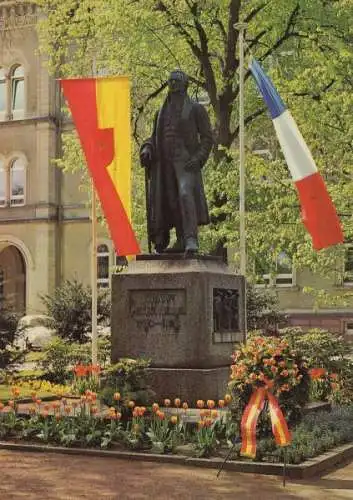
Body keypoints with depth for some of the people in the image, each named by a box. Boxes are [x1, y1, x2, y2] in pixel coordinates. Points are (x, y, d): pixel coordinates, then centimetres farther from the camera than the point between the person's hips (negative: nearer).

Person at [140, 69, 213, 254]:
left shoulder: (195, 109, 6)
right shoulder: (162, 112, 21)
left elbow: (207, 137, 1)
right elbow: (155, 136, 23)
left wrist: (198, 158, -14)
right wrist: (147, 148, 1)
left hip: (186, 161, -6)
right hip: (165, 162, 6)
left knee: (185, 194, -24)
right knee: (171, 201, 2)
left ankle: (191, 239, -31)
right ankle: (181, 241, 8)